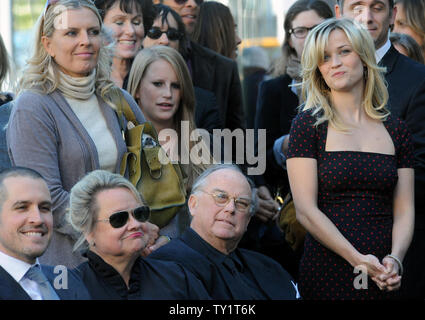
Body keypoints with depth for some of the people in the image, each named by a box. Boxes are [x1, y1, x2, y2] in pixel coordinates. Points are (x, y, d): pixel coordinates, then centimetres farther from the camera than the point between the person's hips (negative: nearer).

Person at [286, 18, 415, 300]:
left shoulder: (396, 129, 8)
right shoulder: (308, 124, -1)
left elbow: (404, 210, 5)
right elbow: (306, 210, -8)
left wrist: (394, 259, -14)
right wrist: (358, 259, -17)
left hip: (384, 277, 3)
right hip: (327, 272, -3)